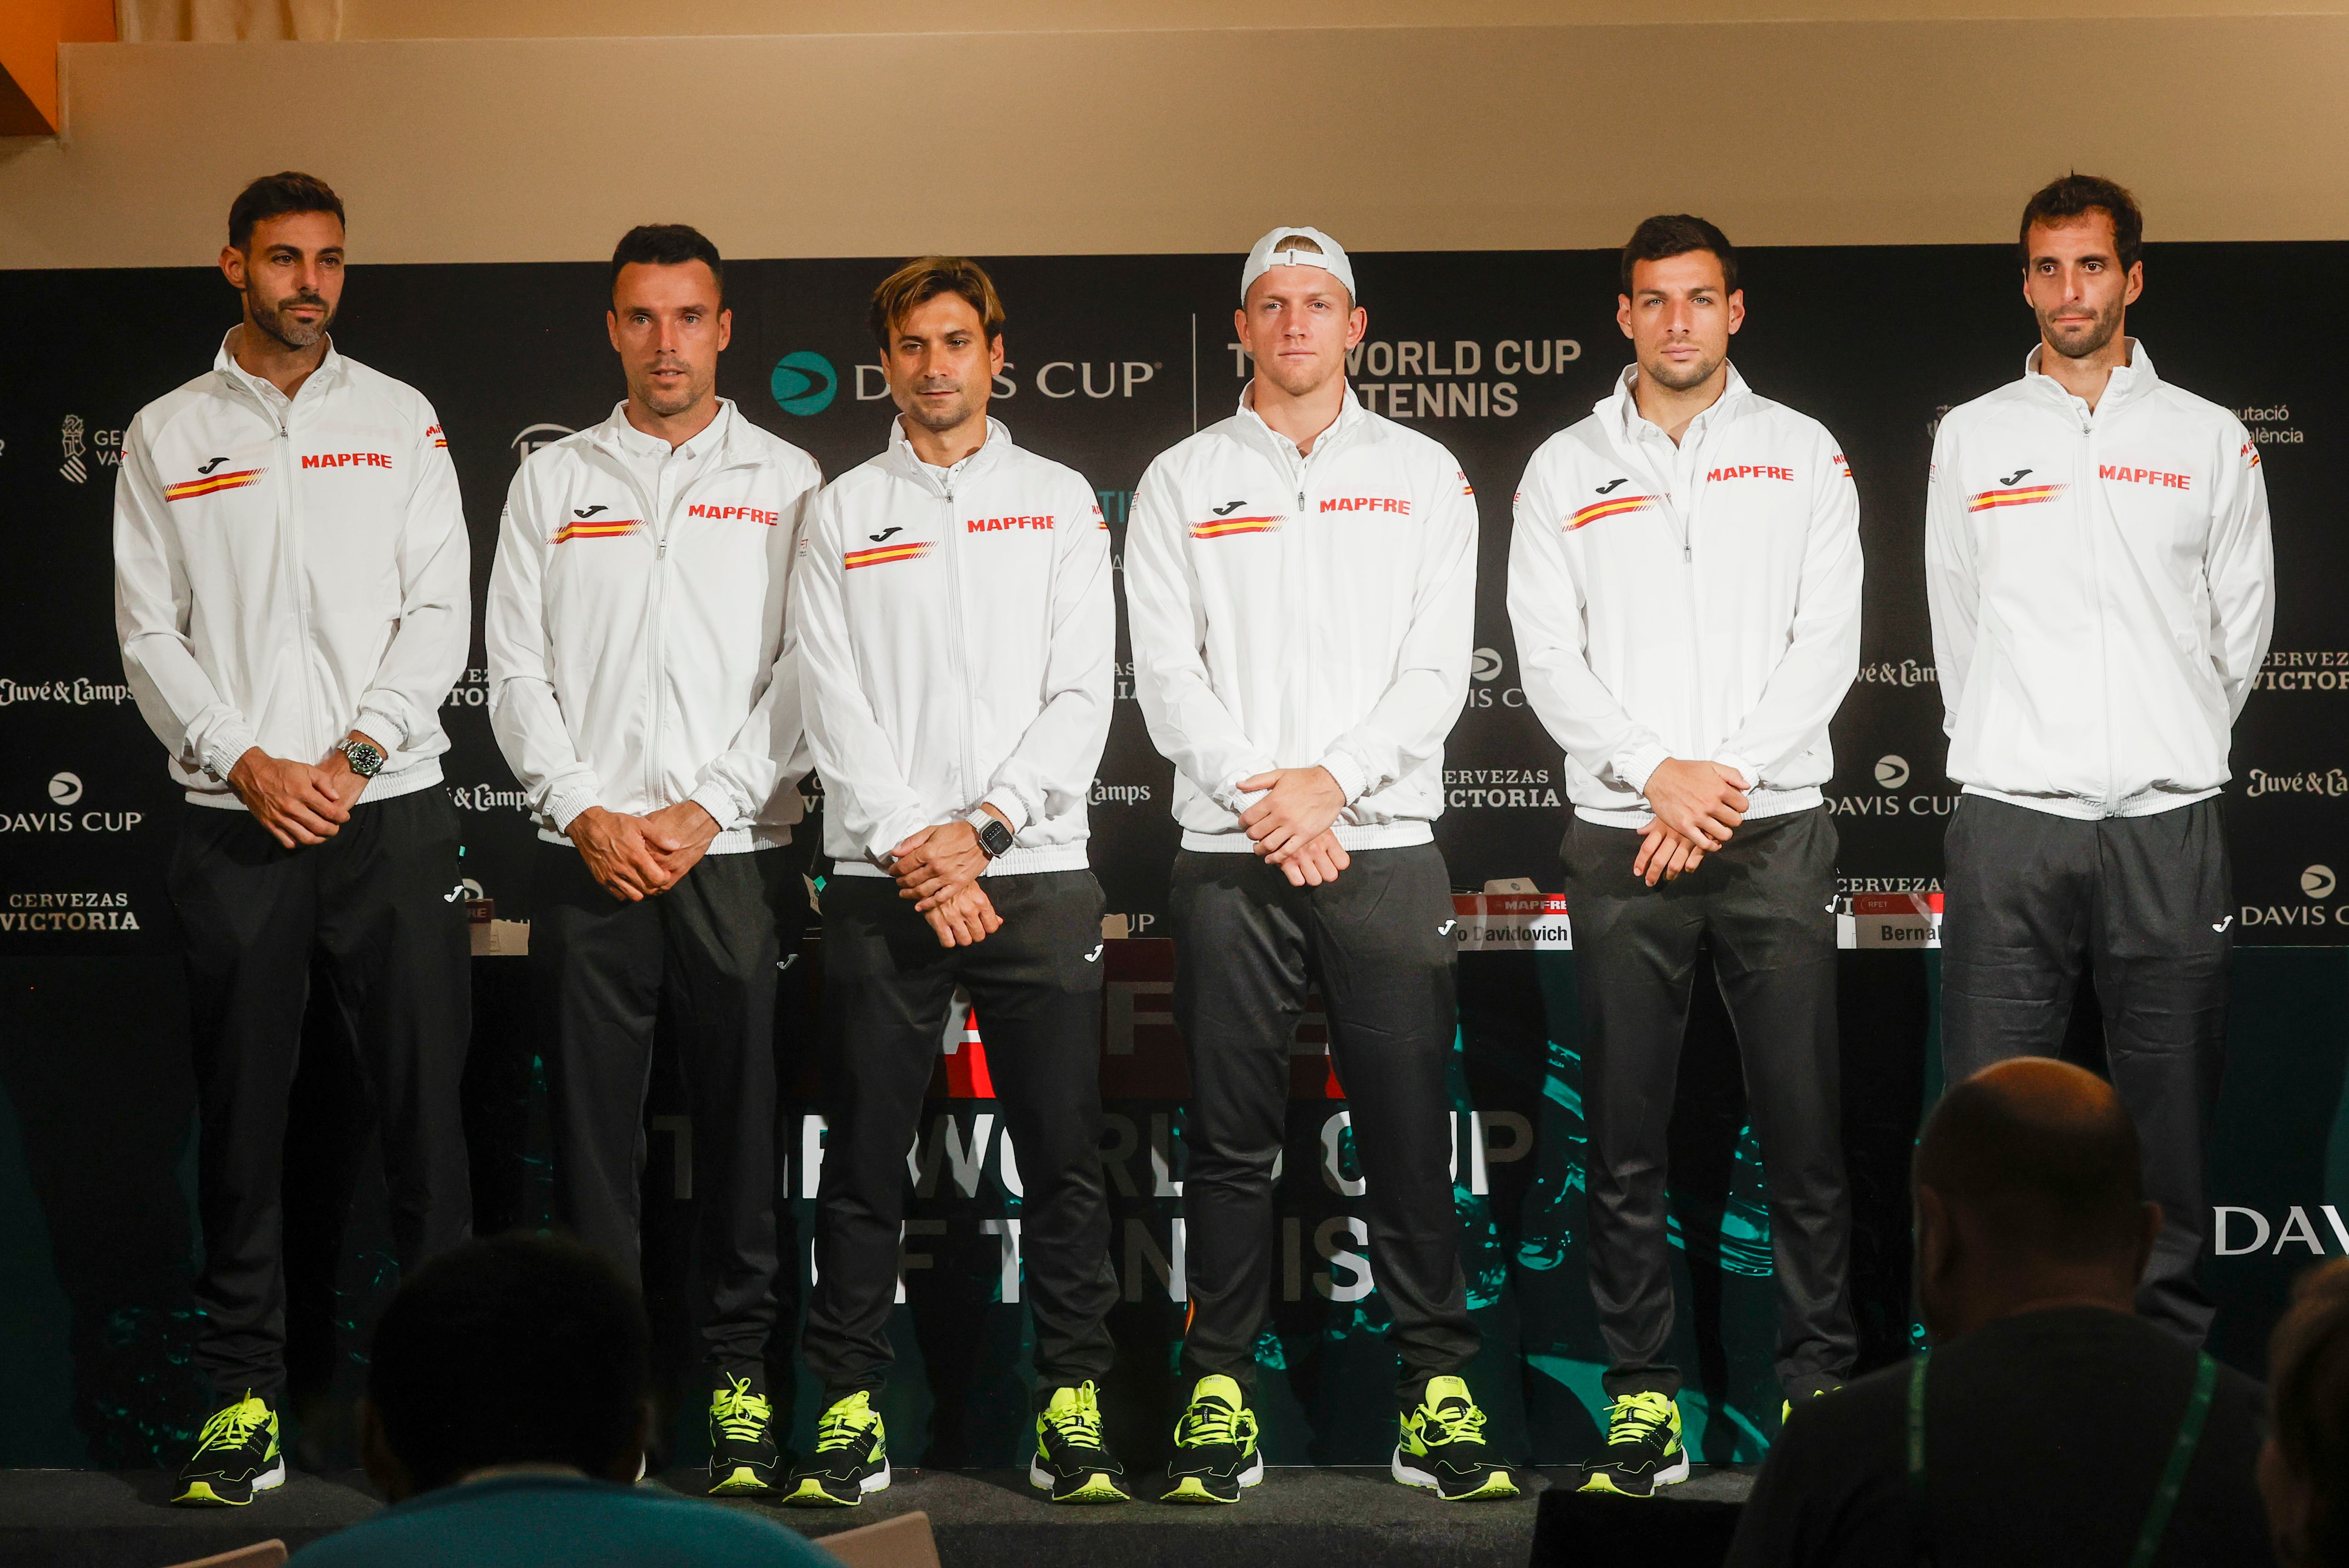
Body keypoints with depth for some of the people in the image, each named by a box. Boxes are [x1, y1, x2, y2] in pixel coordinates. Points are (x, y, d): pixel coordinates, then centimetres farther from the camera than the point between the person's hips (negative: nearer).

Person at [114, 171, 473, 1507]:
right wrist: (245, 763, -9)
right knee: (241, 1114, 2)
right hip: (236, 828, 0)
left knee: (425, 1098, -1)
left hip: (393, 810, 0)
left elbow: (441, 614, 2)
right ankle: (245, 1394, 9)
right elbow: (149, 633, 5)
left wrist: (351, 756, -9)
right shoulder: (167, 436, 9)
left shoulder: (401, 421, 8)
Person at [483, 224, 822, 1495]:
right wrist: (587, 811, -5)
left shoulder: (787, 481, 8)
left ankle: (743, 1375, 7)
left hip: (739, 852, -1)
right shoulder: (551, 482, 12)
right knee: (593, 1122, 1)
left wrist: (709, 809, -8)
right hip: (588, 855, 1)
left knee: (745, 1117, -1)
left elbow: (805, 675, 1)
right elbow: (516, 671, 7)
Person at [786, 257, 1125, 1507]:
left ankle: (1072, 1411, 6)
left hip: (1037, 869, 0)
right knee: (864, 1158, 1)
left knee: (1063, 1156, 0)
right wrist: (910, 848, -9)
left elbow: (1081, 694, 2)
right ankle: (851, 1413, 7)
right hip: (880, 876, 0)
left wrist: (983, 828, -9)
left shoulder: (1058, 501, 10)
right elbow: (833, 705, 3)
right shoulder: (843, 512, 11)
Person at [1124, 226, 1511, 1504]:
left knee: (1408, 1131, -1)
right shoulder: (1181, 483, 10)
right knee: (1231, 1137, 2)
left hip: (1385, 840, 0)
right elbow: (1165, 674, 2)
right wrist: (1262, 799, -11)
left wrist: (1332, 778, -11)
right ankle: (1218, 1396, 8)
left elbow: (1438, 668, 2)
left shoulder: (1422, 475, 10)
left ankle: (1436, 1397, 5)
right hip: (1227, 855, 0)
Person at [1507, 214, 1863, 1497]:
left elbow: (1827, 643, 2)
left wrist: (1727, 779, -9)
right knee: (1625, 1137, 1)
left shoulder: (1802, 455, 9)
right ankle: (1641, 1397, 6)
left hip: (1776, 826, -1)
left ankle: (1820, 1386, 6)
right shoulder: (1564, 471, 11)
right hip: (1620, 837, 1)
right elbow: (1548, 659, 3)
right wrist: (1659, 774, -11)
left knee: (1803, 1127, -2)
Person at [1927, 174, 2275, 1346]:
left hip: (2167, 827, 0)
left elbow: (2241, 631, 13)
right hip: (2008, 821, 0)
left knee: (2171, 1111, 3)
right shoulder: (1971, 438, 9)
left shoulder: (2209, 441, 7)